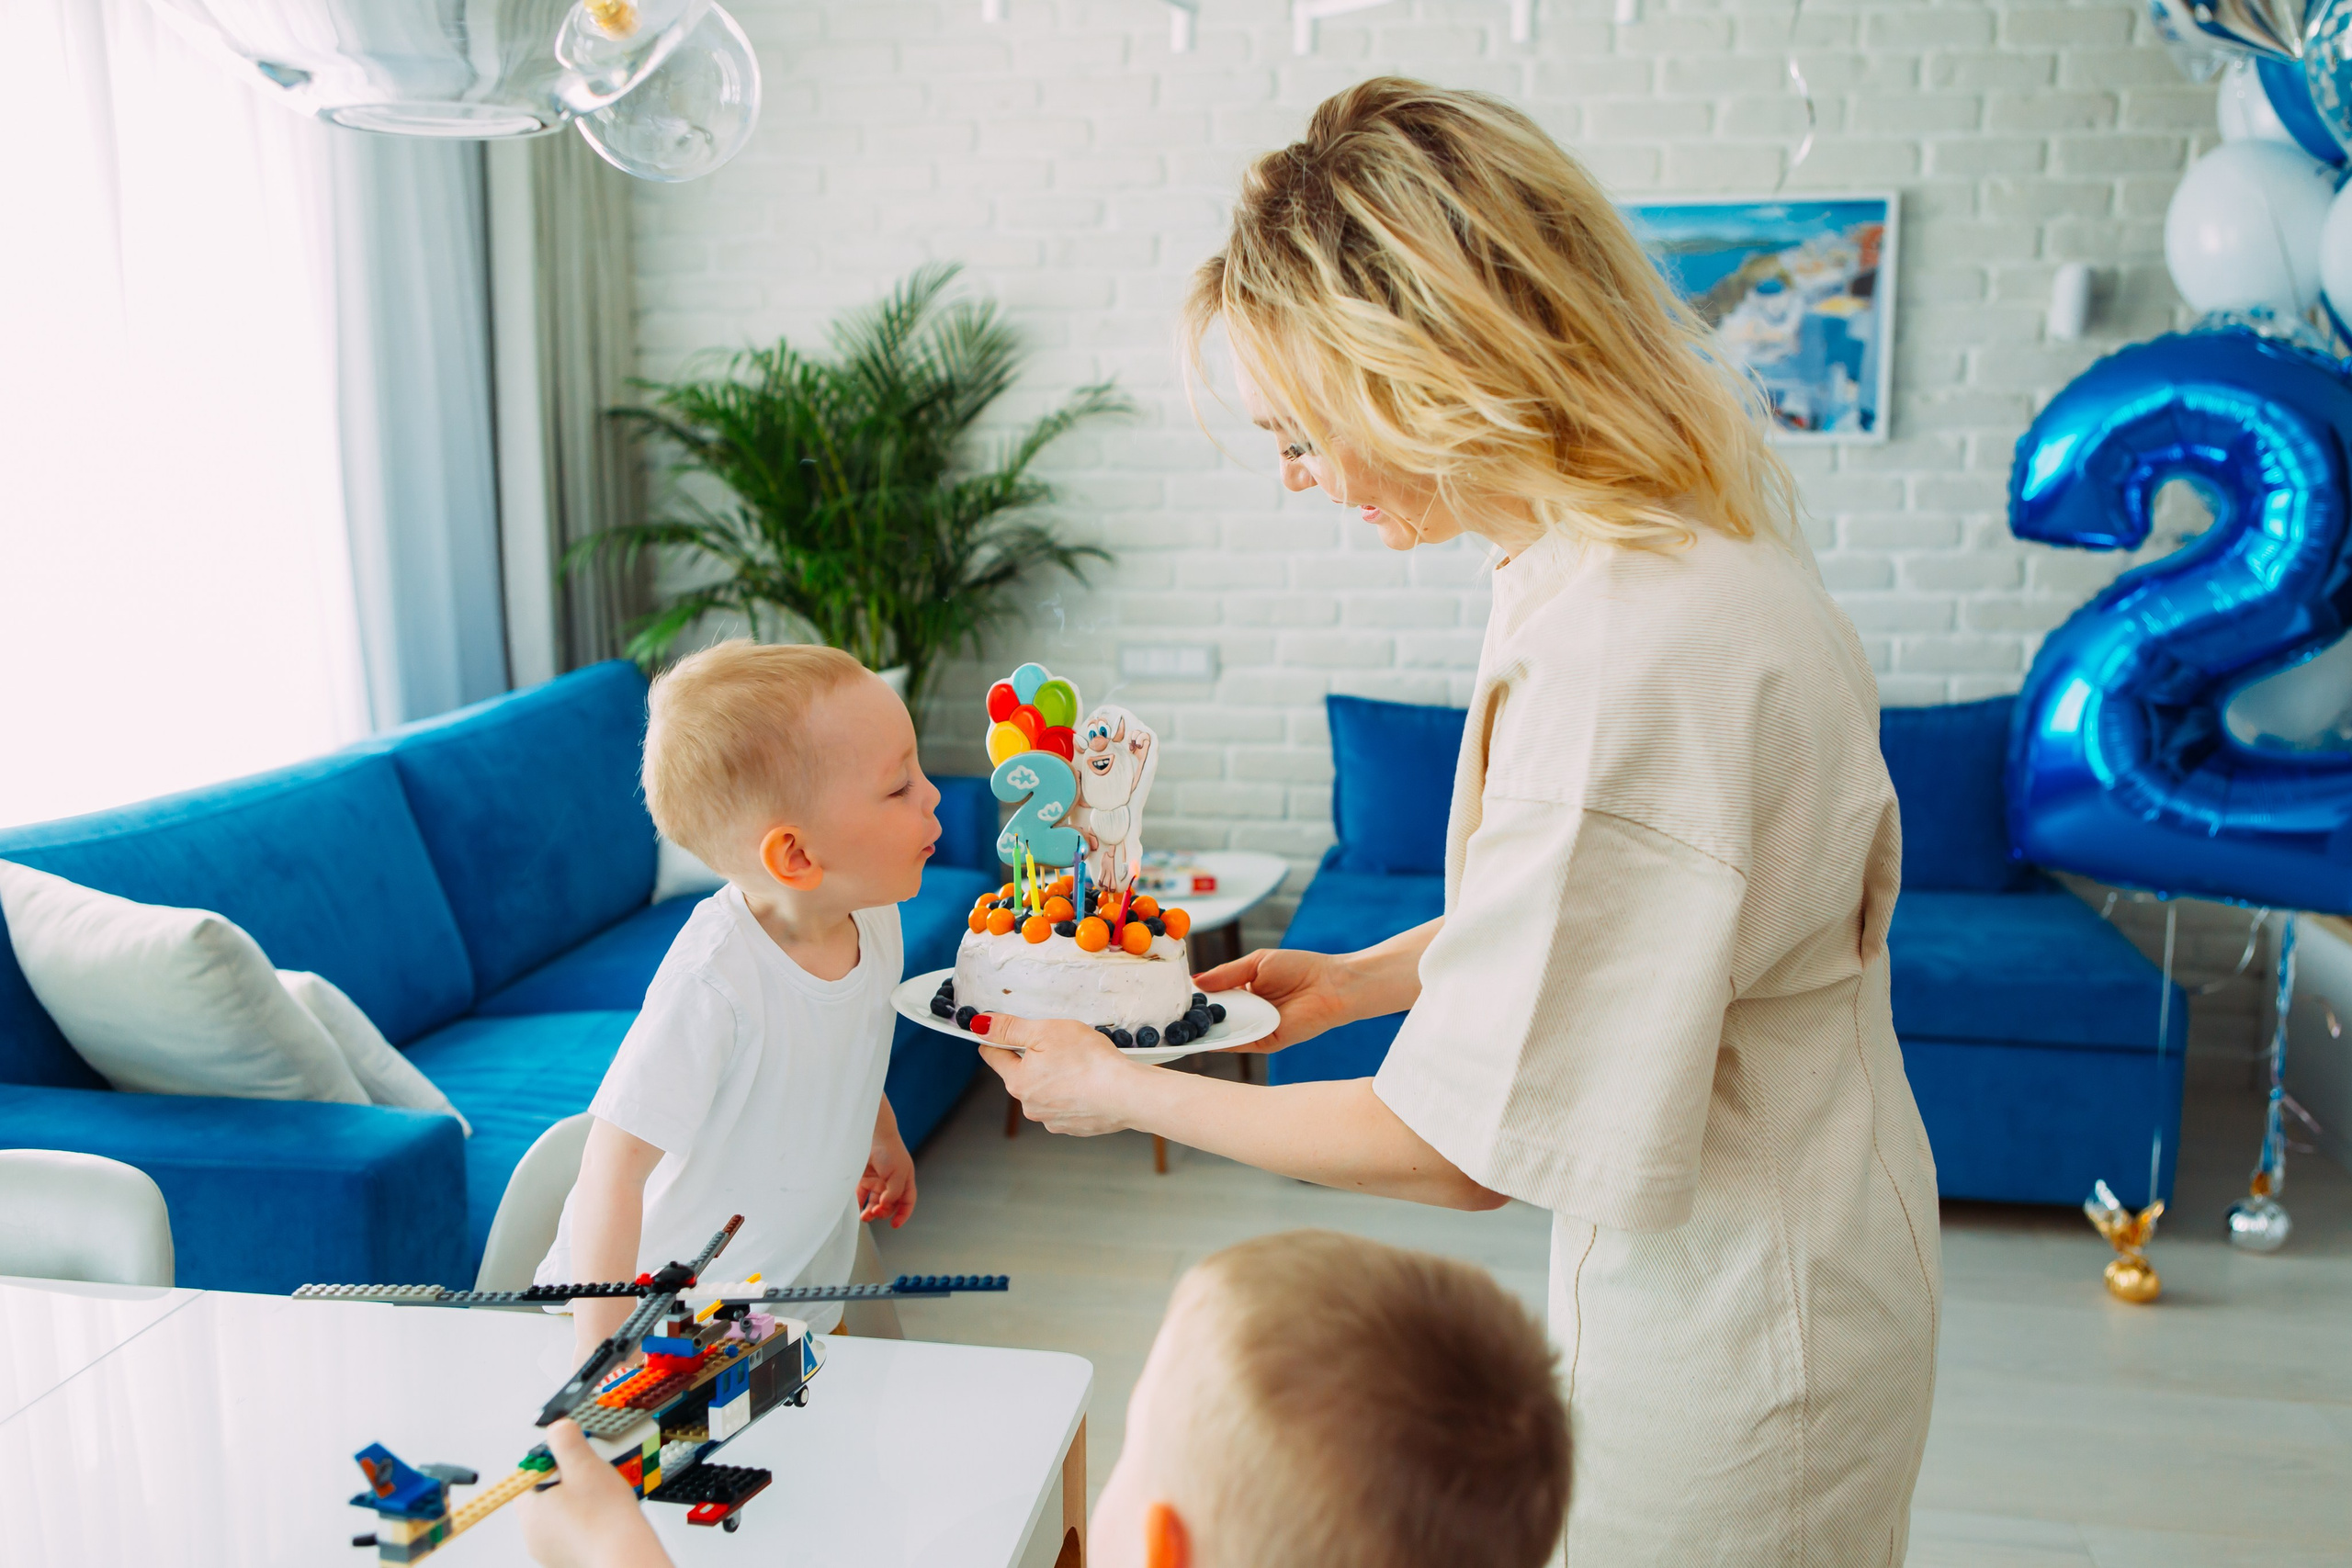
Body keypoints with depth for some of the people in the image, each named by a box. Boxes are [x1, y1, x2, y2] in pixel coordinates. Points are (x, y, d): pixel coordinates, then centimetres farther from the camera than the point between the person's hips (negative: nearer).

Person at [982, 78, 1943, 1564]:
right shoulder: (1689, 550, 1)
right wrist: (1357, 976, 10)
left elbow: (1470, 1146, -25)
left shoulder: (1624, 646, -31)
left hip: (1727, 1323, -9)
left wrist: (1121, 1089, -13)